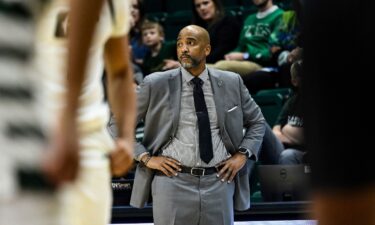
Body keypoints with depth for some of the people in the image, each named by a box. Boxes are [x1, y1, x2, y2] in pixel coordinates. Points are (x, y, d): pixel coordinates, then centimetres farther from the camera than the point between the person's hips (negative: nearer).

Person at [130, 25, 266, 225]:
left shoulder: (231, 83, 6)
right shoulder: (156, 84, -1)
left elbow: (257, 121, 19)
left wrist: (242, 154, 4)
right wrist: (146, 158, -4)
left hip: (219, 182, 2)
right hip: (173, 182, -2)